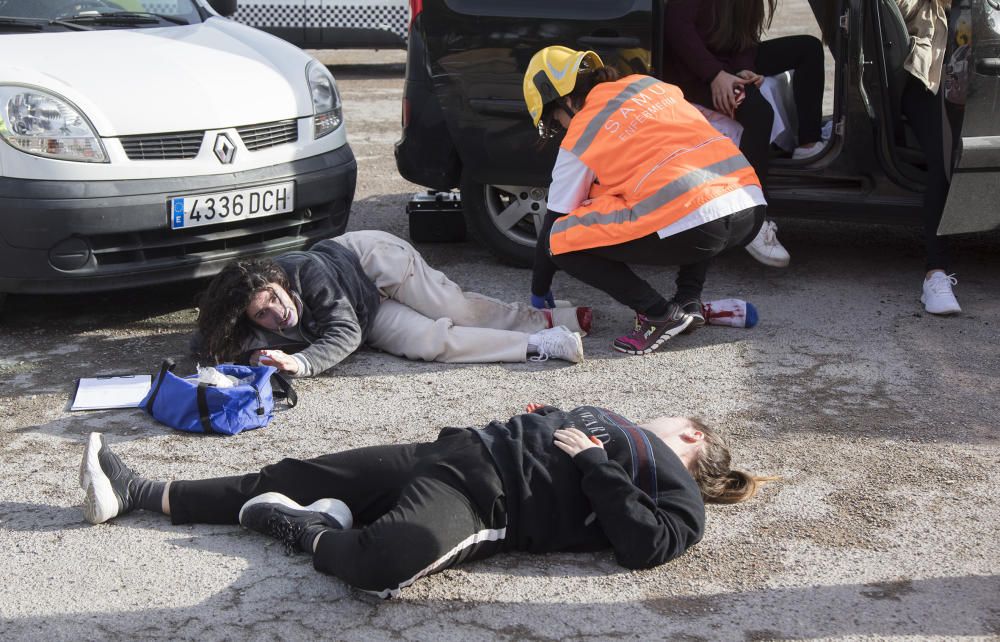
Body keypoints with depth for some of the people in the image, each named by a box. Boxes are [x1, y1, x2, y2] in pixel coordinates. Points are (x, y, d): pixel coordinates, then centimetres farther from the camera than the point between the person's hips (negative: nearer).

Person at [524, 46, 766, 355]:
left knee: (559, 239, 6)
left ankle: (657, 314, -1)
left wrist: (539, 294, 29)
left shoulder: (579, 139, 7)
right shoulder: (649, 84, 22)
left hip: (691, 228, -7)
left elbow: (552, 222, 15)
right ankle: (689, 299, 23)